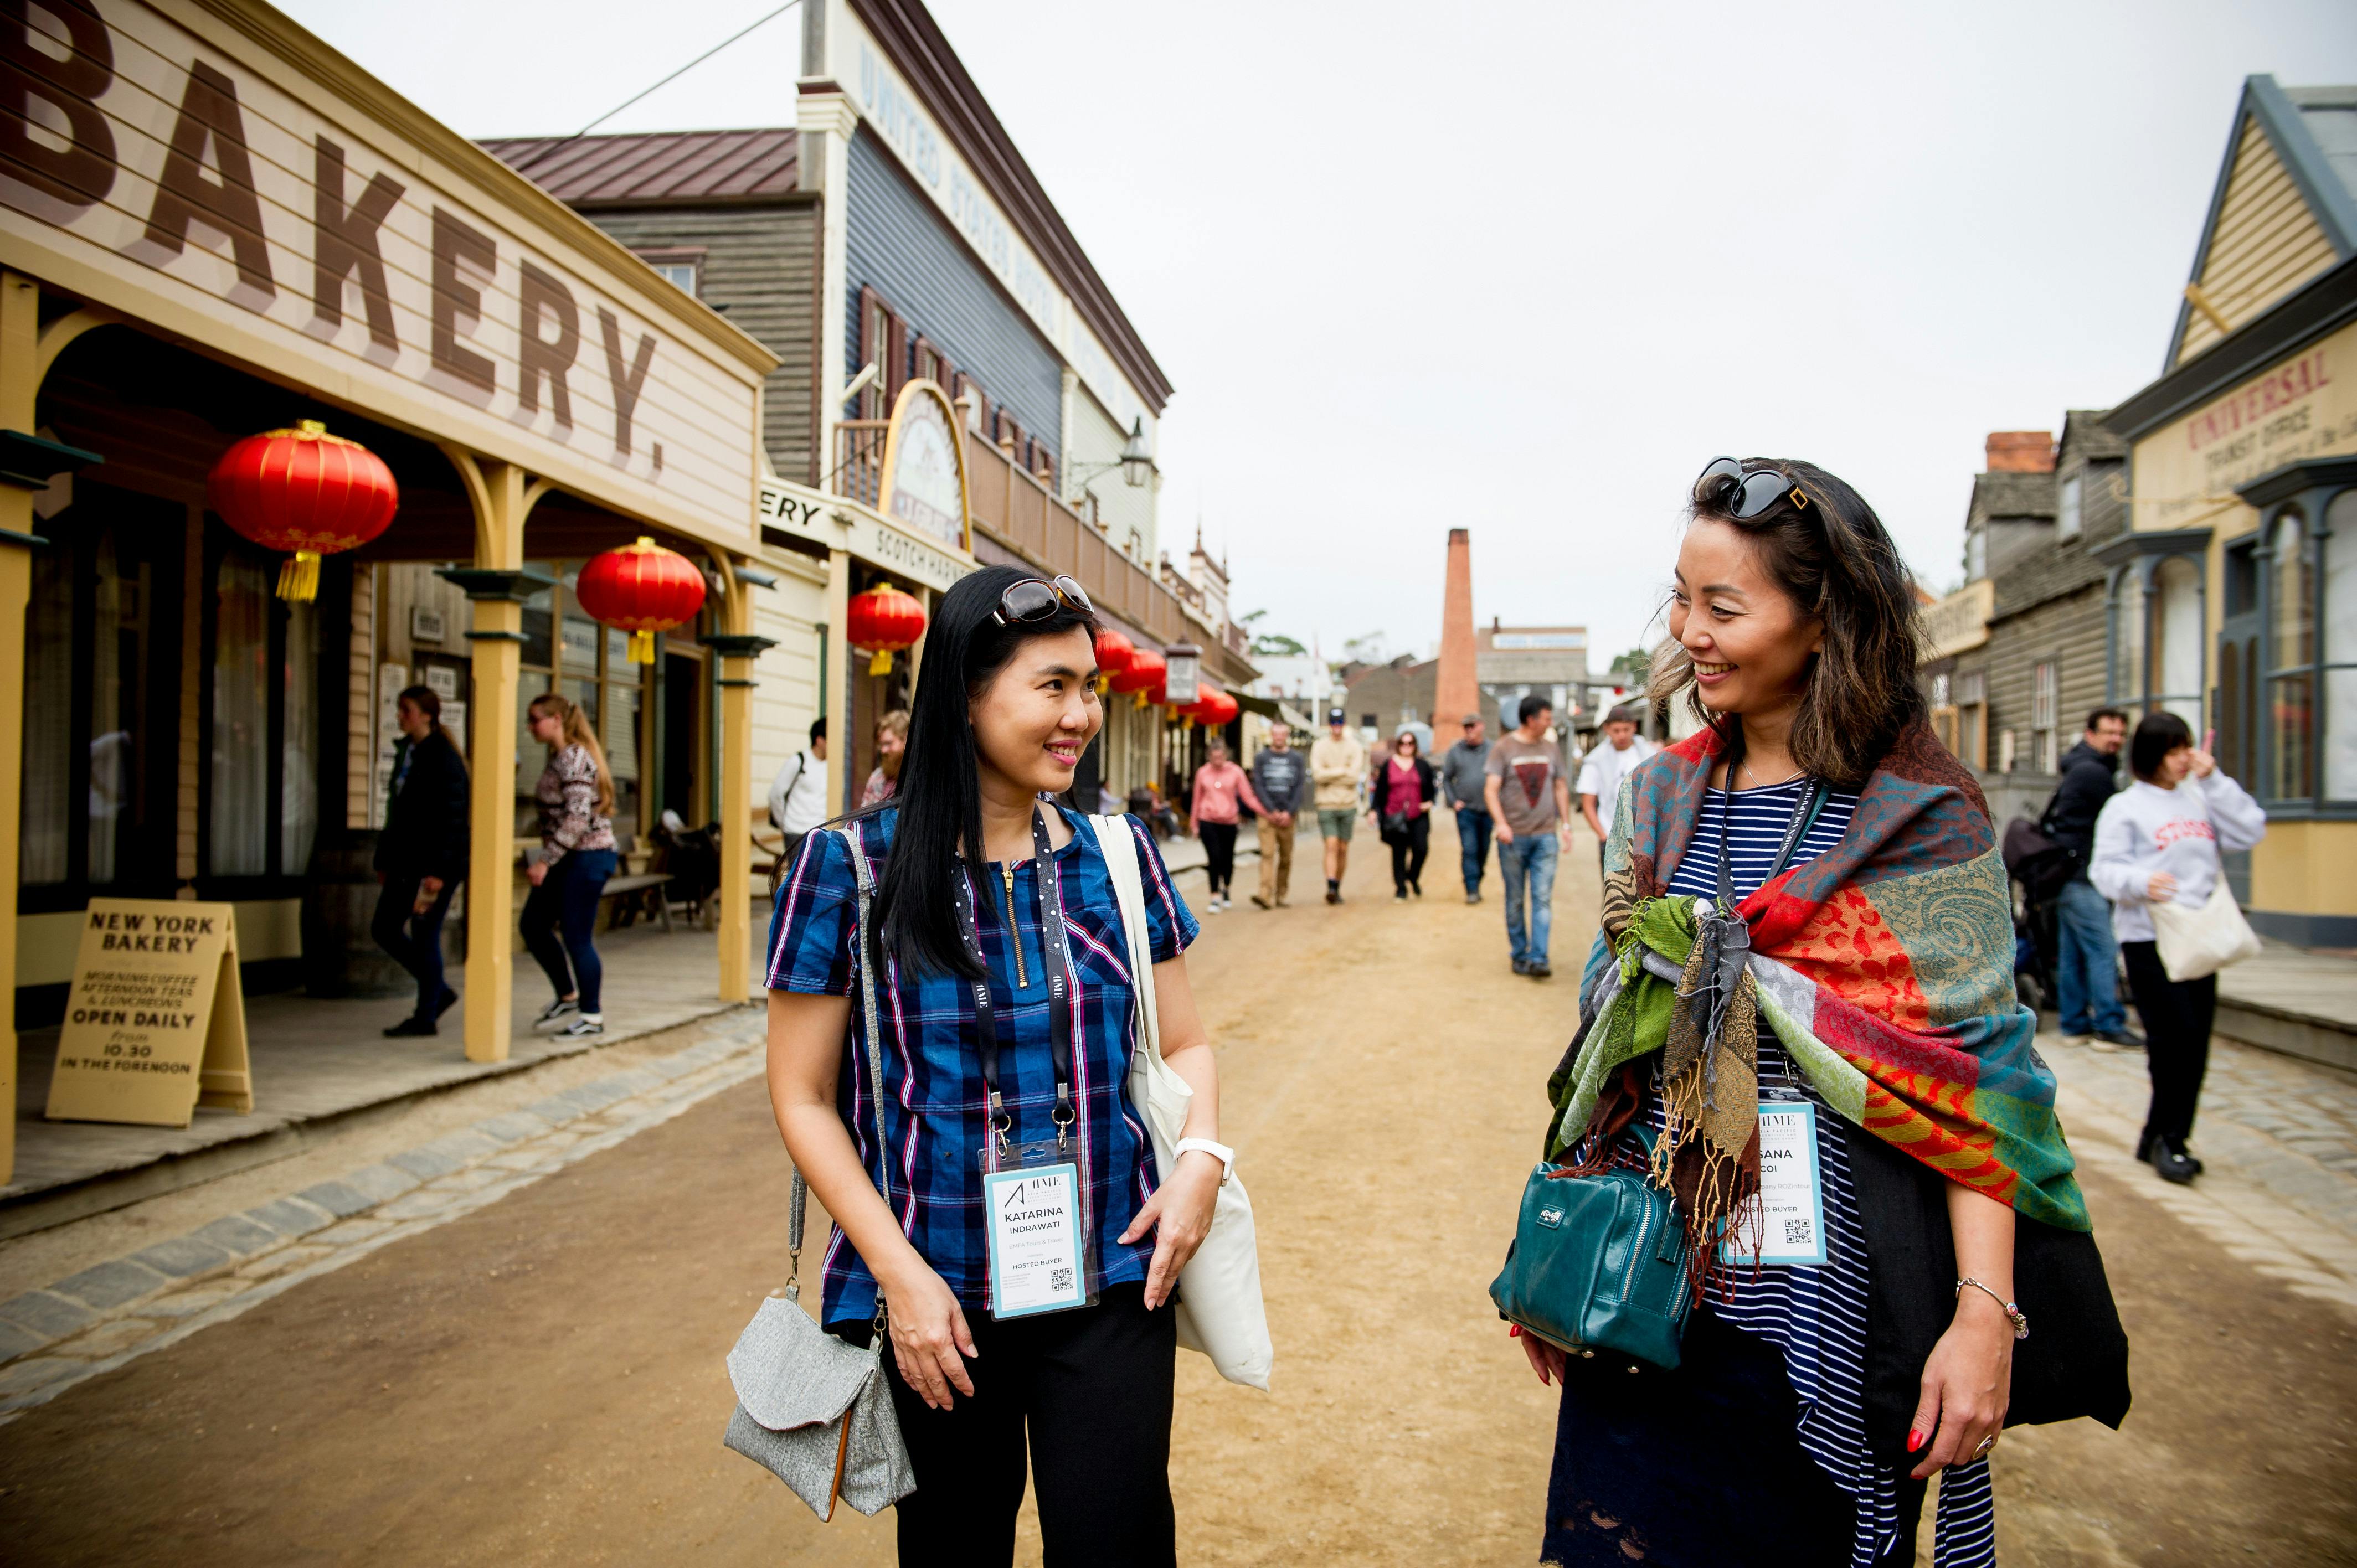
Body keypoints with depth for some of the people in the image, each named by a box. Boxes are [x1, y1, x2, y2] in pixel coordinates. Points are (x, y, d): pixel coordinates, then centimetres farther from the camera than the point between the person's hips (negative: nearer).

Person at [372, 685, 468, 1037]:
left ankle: (425, 1017, 10)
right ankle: (439, 992, 24)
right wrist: (385, 858, 17)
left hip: (436, 862, -9)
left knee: (424, 934, -2)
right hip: (406, 860, 9)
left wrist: (438, 871, -21)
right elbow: (396, 809, 18)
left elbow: (452, 817, -18)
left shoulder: (442, 756, -13)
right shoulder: (405, 751, 13)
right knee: (384, 928, 12)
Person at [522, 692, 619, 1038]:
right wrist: (546, 860, 18)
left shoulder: (574, 759, -17)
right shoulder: (557, 757, 14)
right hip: (567, 859, 10)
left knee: (577, 937, -3)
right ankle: (567, 996, 26)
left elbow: (578, 818, -24)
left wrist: (545, 860, -23)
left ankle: (592, 1016, 9)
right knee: (532, 925, 13)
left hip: (586, 856, -10)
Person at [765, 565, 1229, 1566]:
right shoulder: (852, 866, -9)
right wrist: (900, 1275, -11)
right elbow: (804, 1097, -4)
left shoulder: (1119, 854, 1)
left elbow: (1183, 1041, 10)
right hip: (938, 1298, -1)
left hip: (1110, 1286, 2)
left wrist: (1201, 1155, -9)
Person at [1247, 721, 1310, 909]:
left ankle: (1281, 896, 13)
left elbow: (1300, 788, 3)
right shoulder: (1261, 757, 7)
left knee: (1286, 858, 4)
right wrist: (1271, 811, -9)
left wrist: (1289, 812, -8)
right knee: (1267, 854, -13)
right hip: (1267, 815, -2)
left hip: (1287, 815, 2)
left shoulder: (1298, 759, 10)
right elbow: (1258, 786, 0)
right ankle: (1265, 895, -21)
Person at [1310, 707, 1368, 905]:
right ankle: (1331, 887, -19)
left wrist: (1330, 775, -7)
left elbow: (1354, 777, -10)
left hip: (1348, 805, 2)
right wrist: (1342, 771, -10)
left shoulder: (1354, 747, 2)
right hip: (1326, 805, -2)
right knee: (1331, 846, -13)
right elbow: (1318, 775, -12)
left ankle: (1337, 888, 19)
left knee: (1343, 849, 8)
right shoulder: (1319, 747, 1)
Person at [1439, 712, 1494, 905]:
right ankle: (1472, 890, -8)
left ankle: (1477, 884, 26)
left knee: (1483, 850, 10)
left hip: (1487, 809, 1)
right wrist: (1454, 801, -1)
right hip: (1465, 809, -1)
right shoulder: (1455, 751, 2)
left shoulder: (1492, 750, 2)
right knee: (1469, 850, -9)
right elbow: (1446, 778, 8)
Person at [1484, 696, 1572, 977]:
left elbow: (1561, 788, 18)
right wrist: (1501, 824, -18)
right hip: (1514, 837, -2)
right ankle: (1519, 955, 16)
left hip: (1546, 837, 3)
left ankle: (1538, 959, -8)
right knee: (1515, 900, 5)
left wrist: (1566, 824, 11)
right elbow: (1491, 790, -6)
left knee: (1543, 899, -6)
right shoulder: (1503, 748, -1)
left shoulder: (1552, 749, 11)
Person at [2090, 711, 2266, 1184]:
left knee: (2194, 1043, 6)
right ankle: (2167, 1138, 5)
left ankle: (2162, 1137, 18)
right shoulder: (2124, 807, -1)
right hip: (2149, 937, -5)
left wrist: (2213, 780, -1)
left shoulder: (2201, 799, 12)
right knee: (2176, 1035, -10)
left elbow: (2250, 831, 2)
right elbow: (2105, 869, -7)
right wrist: (2140, 882, -28)